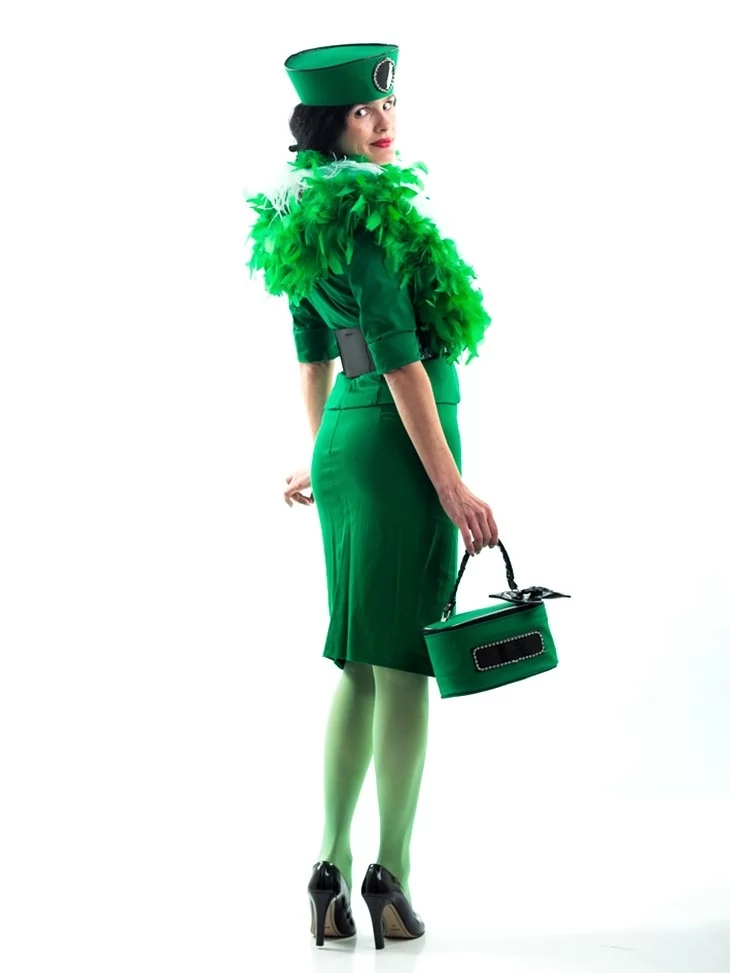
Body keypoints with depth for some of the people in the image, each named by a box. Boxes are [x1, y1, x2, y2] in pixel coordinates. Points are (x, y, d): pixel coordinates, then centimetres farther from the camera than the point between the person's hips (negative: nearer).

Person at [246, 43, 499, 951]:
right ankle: (391, 879, 3)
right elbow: (400, 357, -19)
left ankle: (332, 873, 15)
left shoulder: (305, 216, 14)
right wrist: (452, 485, -17)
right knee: (404, 664, -3)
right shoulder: (369, 212, -14)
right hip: (400, 443, -9)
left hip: (345, 441, 9)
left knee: (361, 665, 12)